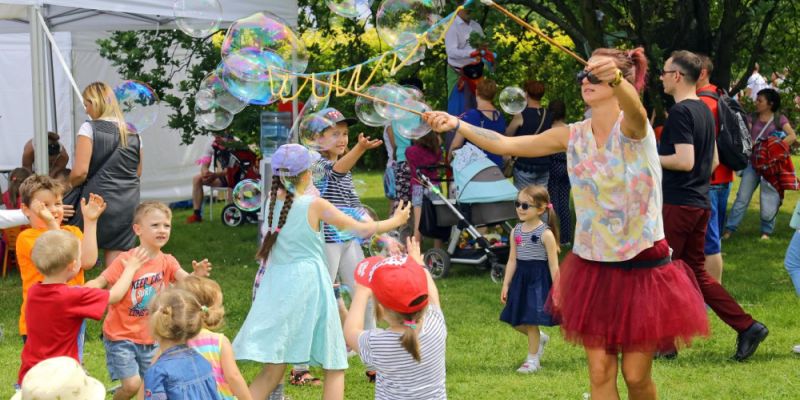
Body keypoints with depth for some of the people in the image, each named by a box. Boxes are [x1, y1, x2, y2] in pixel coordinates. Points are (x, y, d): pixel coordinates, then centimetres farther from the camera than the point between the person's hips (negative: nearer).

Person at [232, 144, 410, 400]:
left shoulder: (273, 200, 2)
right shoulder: (315, 205, -9)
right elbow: (362, 229, -2)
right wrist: (396, 221, 13)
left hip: (277, 286, 5)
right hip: (308, 284, -4)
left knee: (273, 369, 6)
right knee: (334, 368, 10)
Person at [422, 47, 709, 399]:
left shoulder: (632, 129, -14)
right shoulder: (573, 136, 1)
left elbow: (634, 108, -39)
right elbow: (506, 144, 1)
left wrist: (616, 78, -61)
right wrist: (457, 125, -12)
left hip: (642, 266, -4)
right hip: (592, 267, 4)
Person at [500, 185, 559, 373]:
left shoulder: (545, 233, -13)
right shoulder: (516, 231, 4)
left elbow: (553, 265, -11)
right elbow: (512, 260, 8)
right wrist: (506, 285, 6)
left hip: (538, 279, -6)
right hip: (520, 278, 6)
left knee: (531, 320, -2)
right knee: (515, 320, 10)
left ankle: (533, 359, 14)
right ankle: (540, 339, 37)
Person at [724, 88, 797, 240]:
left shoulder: (779, 119, 1)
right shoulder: (752, 118, 9)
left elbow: (792, 136, -12)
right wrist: (753, 144, -24)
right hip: (753, 163, 2)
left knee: (769, 199, 2)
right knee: (742, 197, 1)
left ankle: (766, 231, 15)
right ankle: (730, 229, 1)